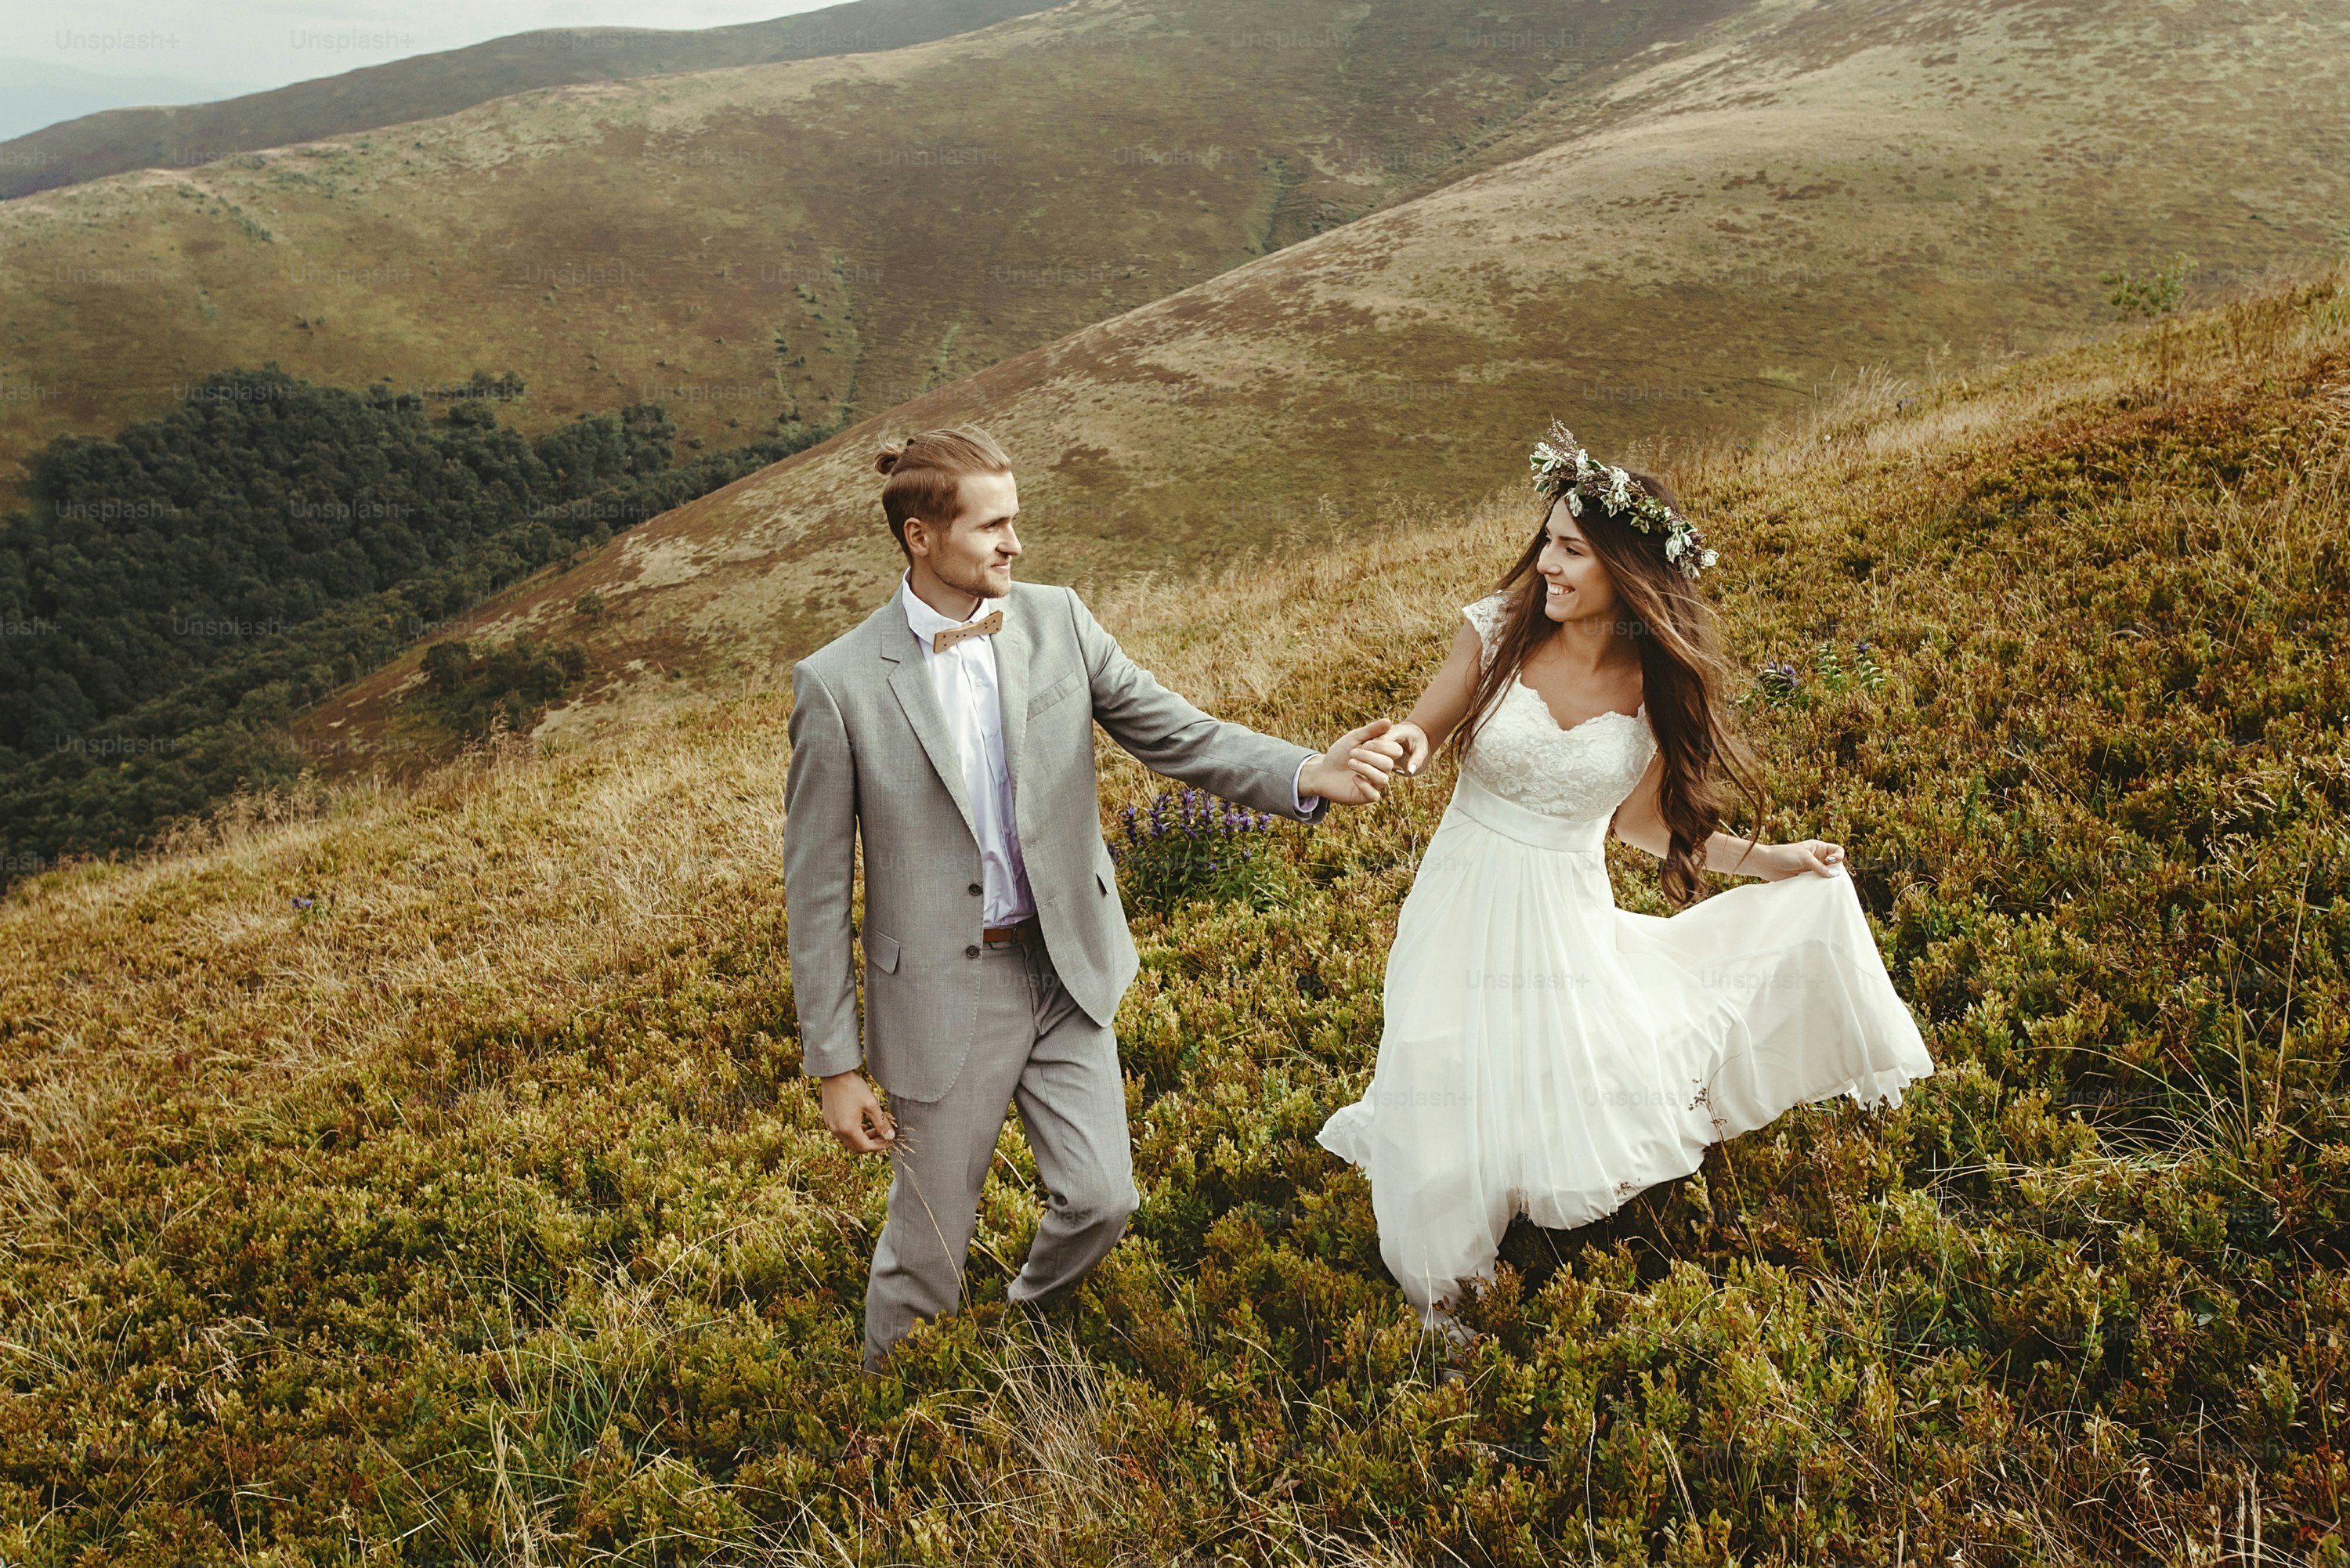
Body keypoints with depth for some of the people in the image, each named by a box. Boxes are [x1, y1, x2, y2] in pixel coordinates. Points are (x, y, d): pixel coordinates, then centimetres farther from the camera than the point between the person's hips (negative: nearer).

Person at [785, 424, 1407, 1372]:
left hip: (1066, 969, 4)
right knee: (928, 1247, 9)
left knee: (1100, 1198, 6)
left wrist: (1310, 774, -24)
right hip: (945, 996, -3)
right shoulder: (839, 684, -15)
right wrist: (836, 1065, -8)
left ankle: (1027, 1321, 40)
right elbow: (816, 888, -9)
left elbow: (1182, 736, -5)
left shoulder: (1057, 623, -4)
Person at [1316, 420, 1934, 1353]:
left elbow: (1636, 819, 5)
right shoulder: (1500, 629, -13)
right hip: (1470, 903, -1)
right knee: (1463, 1112, 1)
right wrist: (1408, 745, -28)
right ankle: (1435, 1288, 28)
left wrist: (1761, 860, 7)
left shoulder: (1659, 686, -9)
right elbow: (1423, 731, -4)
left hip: (1571, 915, 1)